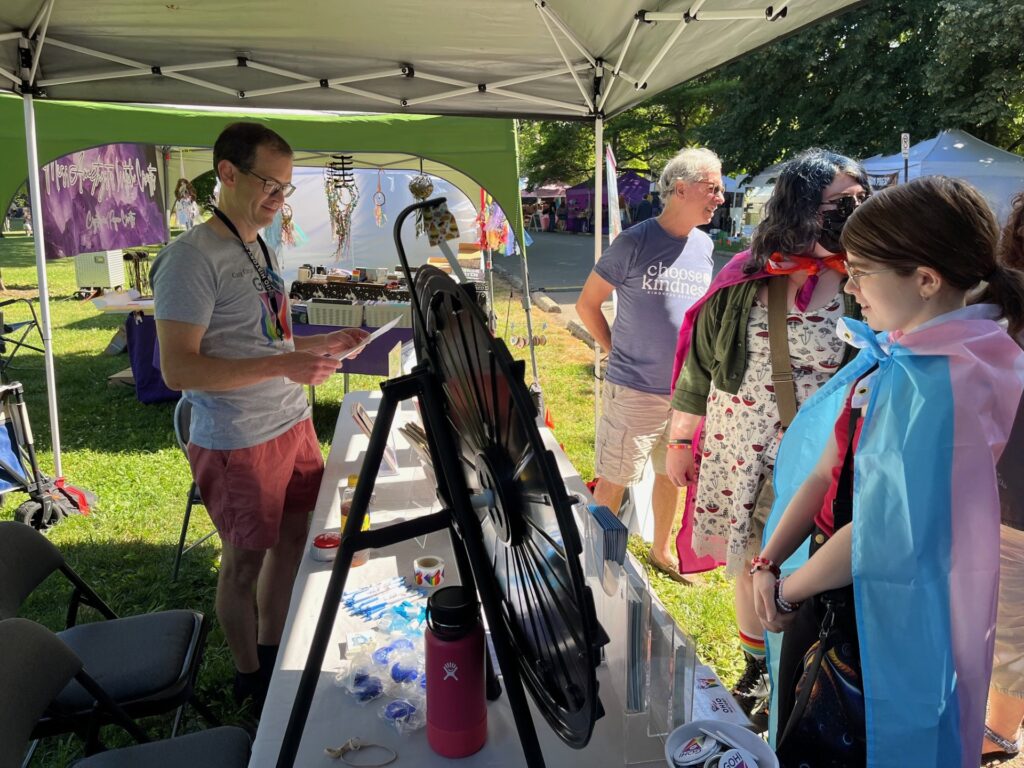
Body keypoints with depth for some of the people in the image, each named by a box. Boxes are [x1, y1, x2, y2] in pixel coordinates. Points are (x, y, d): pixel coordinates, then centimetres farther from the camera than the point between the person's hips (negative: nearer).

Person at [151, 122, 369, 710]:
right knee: (245, 562, 9)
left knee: (292, 538, 18)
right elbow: (178, 368, -23)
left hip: (294, 424, 8)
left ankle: (274, 655, 39)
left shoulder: (263, 250, 11)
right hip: (239, 444, -8)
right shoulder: (193, 257, -17)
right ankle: (250, 678, 31)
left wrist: (321, 345, 6)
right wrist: (283, 364, -29)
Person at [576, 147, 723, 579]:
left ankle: (661, 550, 40)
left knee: (671, 473, 20)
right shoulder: (635, 242, -14)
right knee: (614, 480, 5)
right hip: (634, 391, -6)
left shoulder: (704, 245, 5)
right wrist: (617, 351, -5)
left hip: (687, 390, 6)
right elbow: (587, 304, -7)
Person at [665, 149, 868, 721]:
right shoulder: (745, 278, -1)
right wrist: (682, 438, 10)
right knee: (748, 561, 18)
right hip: (737, 455, 3)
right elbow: (701, 361, 6)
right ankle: (757, 670, 45)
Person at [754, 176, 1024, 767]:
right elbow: (825, 470, 0)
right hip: (829, 587, 7)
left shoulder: (941, 382, -26)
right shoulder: (890, 356, -1)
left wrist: (788, 590, -11)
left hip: (885, 620, -7)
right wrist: (769, 562, -8)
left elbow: (880, 533, -25)